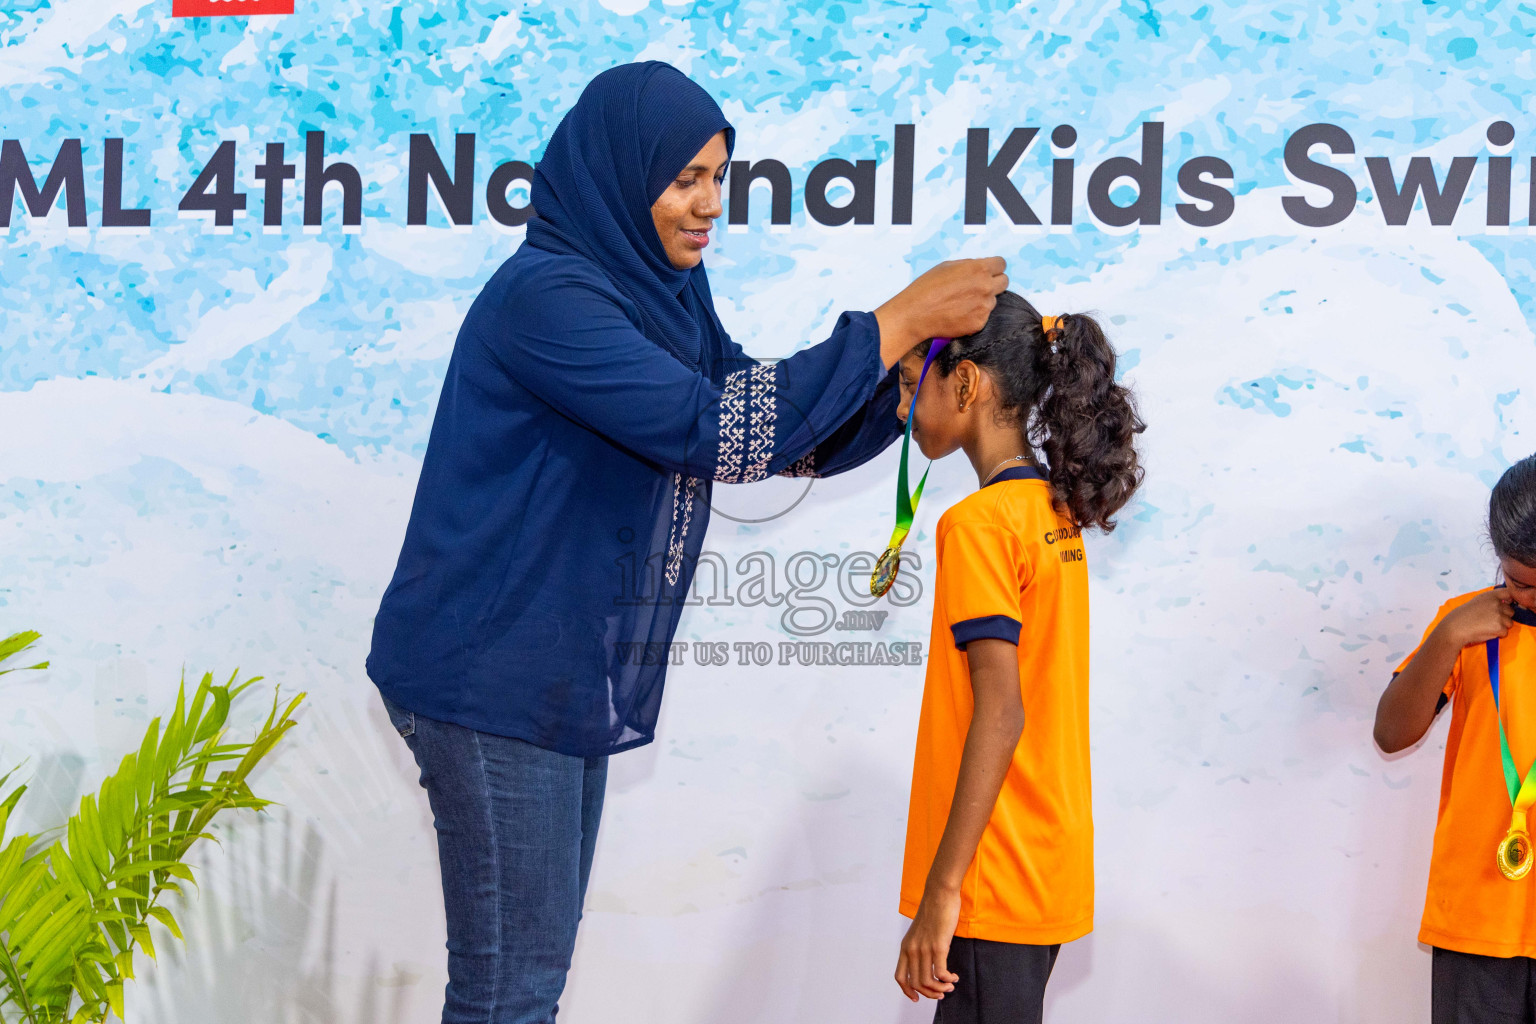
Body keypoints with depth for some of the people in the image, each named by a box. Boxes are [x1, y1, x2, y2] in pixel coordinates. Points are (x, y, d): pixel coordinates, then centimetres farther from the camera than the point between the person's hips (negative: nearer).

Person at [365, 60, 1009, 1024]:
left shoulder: (663, 299, 10)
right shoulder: (546, 296, -18)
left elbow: (788, 436, 12)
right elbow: (712, 431, -26)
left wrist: (927, 356, -2)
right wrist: (899, 319, -22)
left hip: (569, 684, 9)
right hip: (492, 680, -9)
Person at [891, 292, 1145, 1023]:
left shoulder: (978, 522, -15)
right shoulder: (1054, 510, 11)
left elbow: (1000, 713, -21)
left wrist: (942, 890, -21)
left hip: (995, 881, -9)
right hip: (1046, 872, 9)